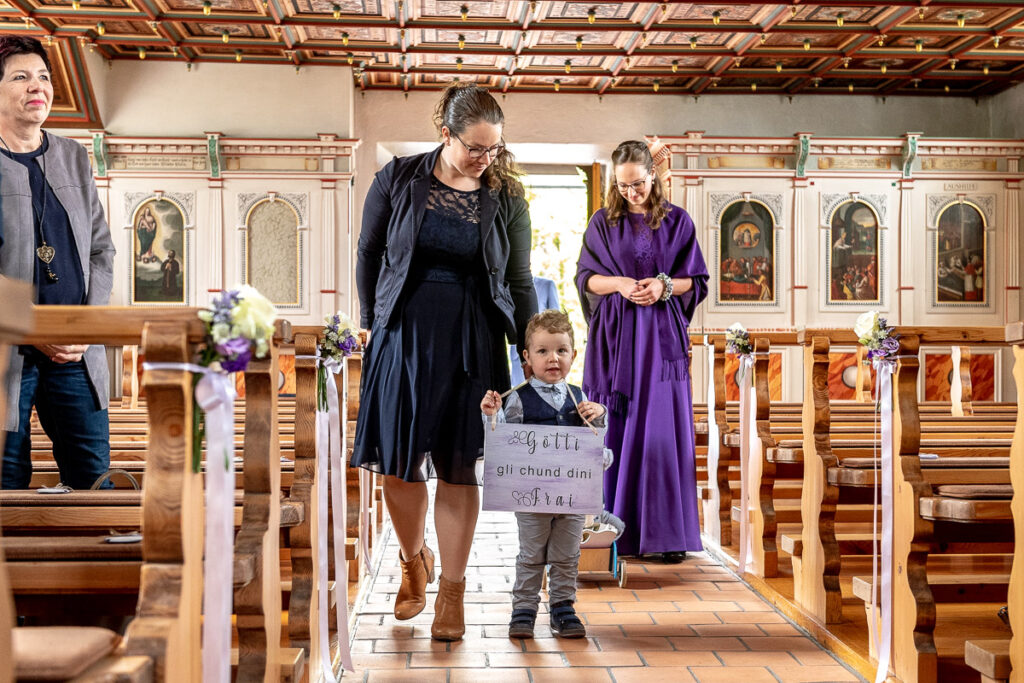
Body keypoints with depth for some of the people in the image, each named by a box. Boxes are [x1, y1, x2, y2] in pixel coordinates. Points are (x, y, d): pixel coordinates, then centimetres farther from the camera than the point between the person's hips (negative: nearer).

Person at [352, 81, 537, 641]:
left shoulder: (506, 198, 2)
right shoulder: (398, 180, 0)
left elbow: (520, 284, 6)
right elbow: (369, 255, 10)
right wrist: (375, 325, 11)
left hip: (473, 344, 0)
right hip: (403, 337, 1)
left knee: (459, 468, 2)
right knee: (397, 463, 6)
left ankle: (451, 590, 15)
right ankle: (414, 562, 32)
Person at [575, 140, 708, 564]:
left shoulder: (677, 221, 6)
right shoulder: (603, 222, 7)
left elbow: (697, 281, 8)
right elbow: (584, 277, 6)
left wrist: (665, 286, -12)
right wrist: (619, 283, -13)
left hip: (661, 338, 0)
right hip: (614, 338, 0)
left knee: (663, 431, -4)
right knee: (616, 431, 0)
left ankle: (666, 533, 2)